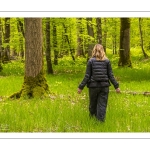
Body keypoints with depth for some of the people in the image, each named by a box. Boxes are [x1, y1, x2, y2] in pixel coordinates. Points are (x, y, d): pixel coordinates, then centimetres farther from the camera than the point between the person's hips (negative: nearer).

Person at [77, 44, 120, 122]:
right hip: (104, 86, 1)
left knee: (93, 104, 14)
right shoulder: (107, 61, 0)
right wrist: (116, 86, 7)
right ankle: (101, 120, -1)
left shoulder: (91, 61, -5)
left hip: (93, 86, -1)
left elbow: (87, 76, -6)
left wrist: (81, 87, 0)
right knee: (102, 104, 4)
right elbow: (111, 75, 0)